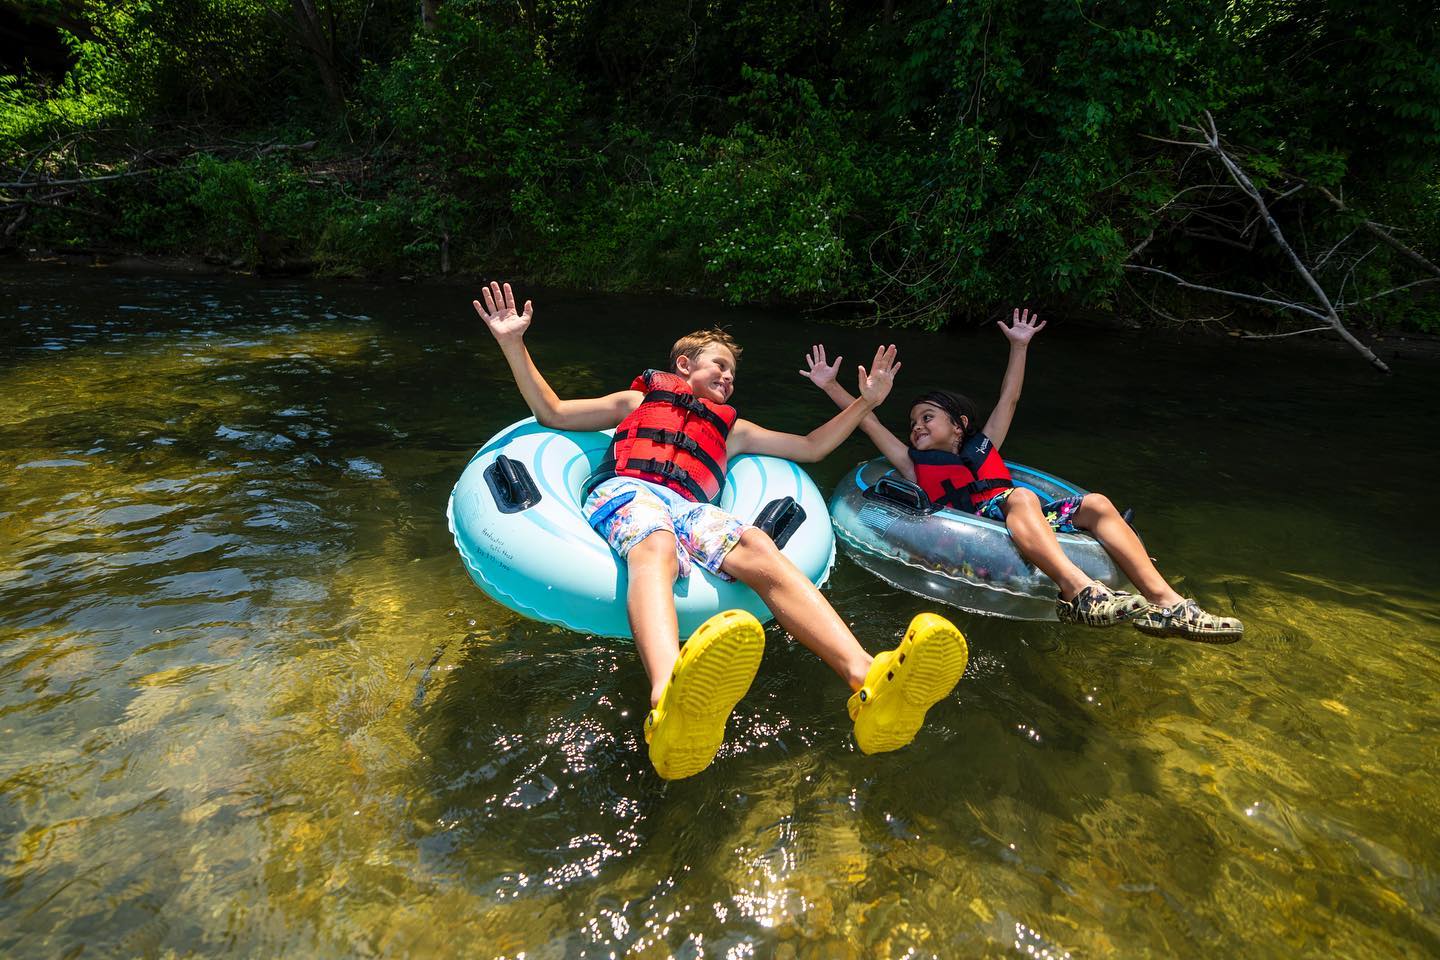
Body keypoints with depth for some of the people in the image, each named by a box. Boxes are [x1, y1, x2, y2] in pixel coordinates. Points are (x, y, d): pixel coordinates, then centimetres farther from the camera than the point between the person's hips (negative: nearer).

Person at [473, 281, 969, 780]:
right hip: (626, 492, -2)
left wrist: (865, 401, 34)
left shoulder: (732, 429, 40)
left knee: (759, 549, -33)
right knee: (656, 547, -41)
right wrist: (514, 344, 19)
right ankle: (672, 699, -73)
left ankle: (869, 684, -57)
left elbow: (810, 446, 41)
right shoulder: (639, 399, 34)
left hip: (691, 509, 2)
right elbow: (551, 412, 28)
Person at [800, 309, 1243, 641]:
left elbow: (1008, 400, 36)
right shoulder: (916, 462, 24)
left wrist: (1019, 346, 38)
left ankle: (1165, 603, -24)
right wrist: (831, 386, 19)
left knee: (1095, 504, -14)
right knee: (1020, 496, -33)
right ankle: (1078, 589, -56)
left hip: (1032, 526, 5)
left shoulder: (984, 445, 34)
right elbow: (870, 423, 21)